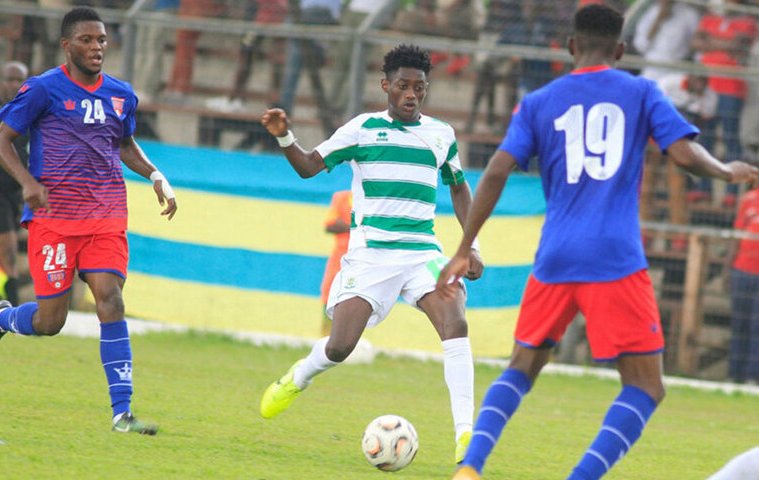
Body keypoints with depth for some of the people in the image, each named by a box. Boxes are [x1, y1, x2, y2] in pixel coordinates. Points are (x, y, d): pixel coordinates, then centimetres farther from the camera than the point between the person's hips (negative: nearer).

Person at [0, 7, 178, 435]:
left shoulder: (122, 95, 11)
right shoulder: (43, 90, -4)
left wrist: (157, 176, 11)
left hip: (107, 215, 3)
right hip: (53, 215, -3)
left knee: (111, 300, -14)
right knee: (50, 320, -5)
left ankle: (123, 412, -14)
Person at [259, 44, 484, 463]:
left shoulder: (441, 135, 10)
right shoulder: (363, 129, 2)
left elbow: (458, 187, 25)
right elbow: (309, 166, 2)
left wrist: (470, 246, 17)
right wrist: (284, 138, -17)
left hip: (422, 251, 2)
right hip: (370, 252, -2)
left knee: (454, 323, -24)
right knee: (340, 346, -7)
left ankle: (465, 433, -24)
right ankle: (298, 378, 30)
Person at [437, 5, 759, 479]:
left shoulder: (538, 103, 10)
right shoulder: (641, 93, 6)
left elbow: (496, 173, 1)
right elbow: (685, 153, -6)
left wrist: (464, 252, 4)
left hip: (555, 261, 3)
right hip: (617, 261, -3)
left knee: (522, 368, 21)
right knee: (646, 387, 3)